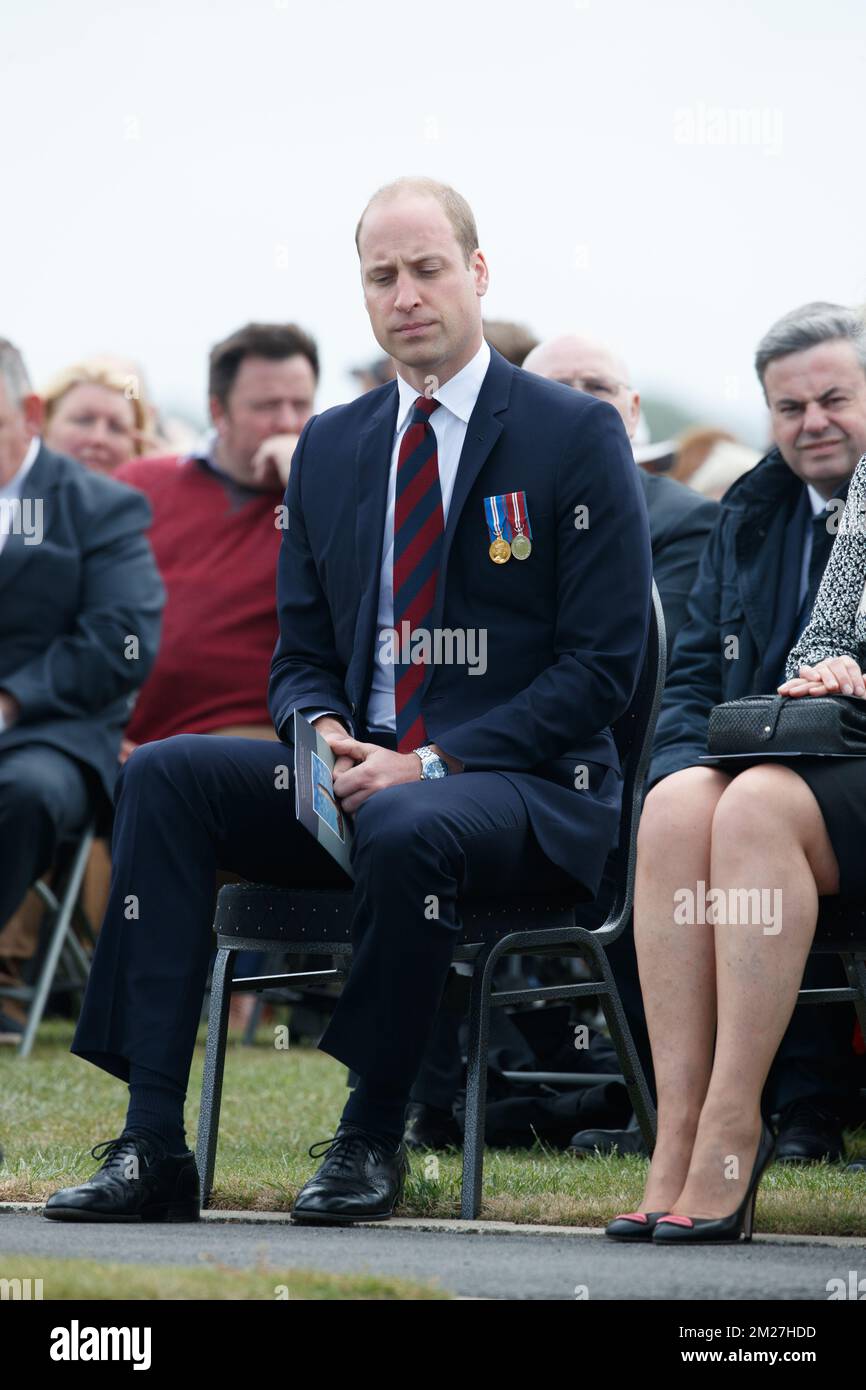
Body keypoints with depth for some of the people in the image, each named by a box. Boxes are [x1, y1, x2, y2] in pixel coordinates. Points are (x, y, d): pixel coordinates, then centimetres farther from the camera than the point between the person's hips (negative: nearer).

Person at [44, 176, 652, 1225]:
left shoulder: (577, 437, -1)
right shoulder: (329, 447, 15)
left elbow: (602, 665, -7)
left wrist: (429, 764, -17)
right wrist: (325, 736, -9)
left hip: (527, 787, -5)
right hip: (358, 775, 5)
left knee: (410, 828, -39)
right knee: (166, 775, -19)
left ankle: (372, 1140, -18)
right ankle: (153, 1147, -24)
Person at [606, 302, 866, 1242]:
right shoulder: (751, 514, 21)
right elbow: (694, 675, 16)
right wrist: (688, 766, -4)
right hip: (758, 767, 5)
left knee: (758, 805, -36)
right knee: (680, 803, -30)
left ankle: (731, 1133, -38)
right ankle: (679, 1130, -38)